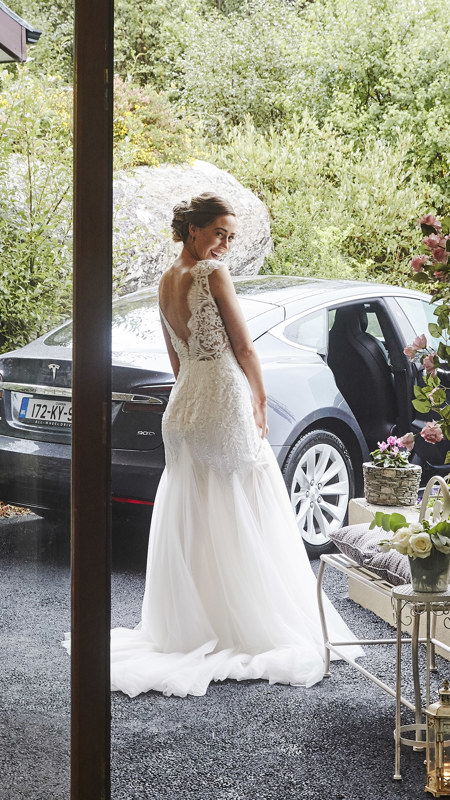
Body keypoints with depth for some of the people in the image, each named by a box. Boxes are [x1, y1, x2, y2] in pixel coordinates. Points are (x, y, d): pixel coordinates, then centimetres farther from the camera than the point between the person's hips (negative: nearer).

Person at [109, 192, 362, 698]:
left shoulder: (166, 282, 13)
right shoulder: (213, 273, -11)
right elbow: (242, 345, -9)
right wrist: (260, 401, 1)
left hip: (183, 406, 8)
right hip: (224, 399, -8)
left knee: (190, 522, 11)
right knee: (240, 523, 0)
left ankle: (186, 631, 16)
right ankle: (254, 627, 6)